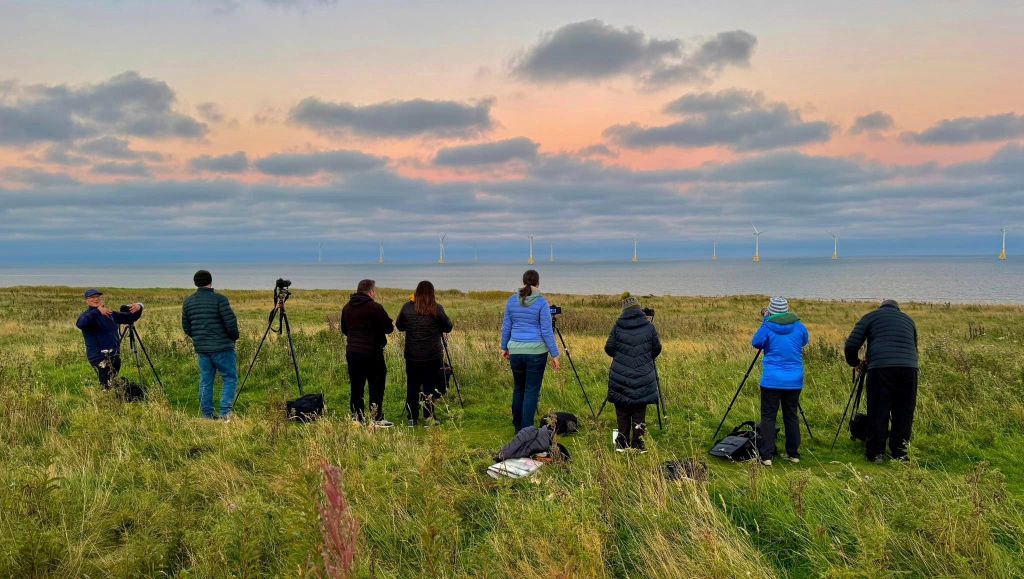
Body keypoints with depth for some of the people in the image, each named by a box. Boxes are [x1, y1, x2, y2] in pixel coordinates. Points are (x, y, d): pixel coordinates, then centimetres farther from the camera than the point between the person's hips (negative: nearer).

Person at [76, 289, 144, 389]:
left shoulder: (110, 314, 14)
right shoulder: (87, 315, -4)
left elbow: (130, 317, 17)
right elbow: (80, 324, -28)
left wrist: (139, 307, -3)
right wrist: (97, 311, -38)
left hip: (115, 356, 6)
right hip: (100, 358, -6)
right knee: (108, 387, -15)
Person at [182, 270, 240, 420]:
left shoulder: (188, 302, 7)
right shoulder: (220, 299, -12)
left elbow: (186, 328, 13)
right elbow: (231, 323, -15)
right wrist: (234, 337, 4)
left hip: (201, 348, 6)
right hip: (222, 347, -6)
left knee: (205, 381, 13)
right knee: (230, 378, 2)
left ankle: (207, 415, 16)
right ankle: (225, 412, -8)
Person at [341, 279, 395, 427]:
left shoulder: (347, 308, 7)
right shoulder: (375, 307, -13)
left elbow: (344, 330, 17)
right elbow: (389, 328, -10)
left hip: (352, 352, 6)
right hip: (372, 353, -6)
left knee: (356, 387, 11)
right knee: (376, 386, 2)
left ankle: (357, 417, 15)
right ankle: (376, 419, 3)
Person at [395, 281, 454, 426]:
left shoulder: (407, 307, -1)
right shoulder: (437, 308, -8)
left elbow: (399, 326, 11)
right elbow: (448, 328, 1)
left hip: (412, 355, 2)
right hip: (433, 356, -2)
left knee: (412, 387, 9)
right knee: (430, 386, 5)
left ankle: (412, 418, 14)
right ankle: (429, 417, 7)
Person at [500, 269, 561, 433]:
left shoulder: (512, 300, 3)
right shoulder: (541, 302, -8)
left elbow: (506, 326, 9)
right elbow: (547, 331, -9)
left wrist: (504, 347, 21)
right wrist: (554, 355, -4)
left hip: (516, 351, 4)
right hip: (536, 351, -4)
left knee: (518, 388, 18)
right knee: (532, 391, 2)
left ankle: (517, 427, 28)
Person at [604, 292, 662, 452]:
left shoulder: (618, 326, -4)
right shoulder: (649, 326, -2)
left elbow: (608, 348, 0)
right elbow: (657, 349, 6)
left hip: (620, 376, 0)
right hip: (643, 377, 0)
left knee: (622, 412, 11)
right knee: (639, 412, 8)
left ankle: (622, 443, 15)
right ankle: (637, 443, 9)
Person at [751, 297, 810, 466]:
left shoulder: (767, 327, -10)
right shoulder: (798, 326, 0)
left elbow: (756, 343, 3)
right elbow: (805, 341, 20)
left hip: (772, 380, -3)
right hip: (794, 380, 4)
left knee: (768, 416, 1)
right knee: (792, 416, 14)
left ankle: (766, 455, -3)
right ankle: (793, 454, 21)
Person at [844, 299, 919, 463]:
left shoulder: (872, 316, 17)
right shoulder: (908, 319, 28)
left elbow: (851, 345, 9)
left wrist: (856, 362, 25)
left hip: (880, 368, -3)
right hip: (909, 368, 3)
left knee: (878, 413, 3)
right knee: (904, 413, 10)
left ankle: (876, 453, 8)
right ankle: (899, 453, 15)